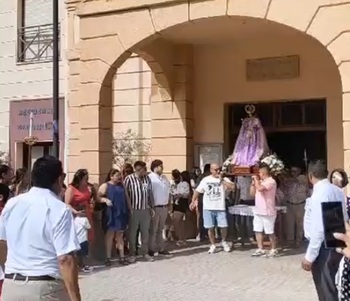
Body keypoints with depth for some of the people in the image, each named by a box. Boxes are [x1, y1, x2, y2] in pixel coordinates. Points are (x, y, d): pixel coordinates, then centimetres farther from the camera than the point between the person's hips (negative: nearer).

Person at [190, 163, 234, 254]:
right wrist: (193, 201, 6)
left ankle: (224, 242, 23)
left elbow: (232, 187, -16)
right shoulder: (205, 180, 5)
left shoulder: (224, 179, 1)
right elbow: (197, 191, 12)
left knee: (223, 226, -4)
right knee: (210, 228, 4)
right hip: (208, 208, 1)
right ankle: (213, 245, 19)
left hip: (220, 208, -1)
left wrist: (221, 180, -15)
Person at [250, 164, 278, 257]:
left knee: (270, 232, 1)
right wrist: (253, 182, 5)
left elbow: (260, 188, -29)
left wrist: (256, 179, -13)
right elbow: (252, 193, 16)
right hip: (258, 211, 9)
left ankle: (274, 250, 14)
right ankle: (260, 249, 17)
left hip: (267, 212, -9)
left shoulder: (271, 181, -14)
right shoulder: (260, 182, 14)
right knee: (258, 231, 9)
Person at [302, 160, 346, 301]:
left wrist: (310, 256, -20)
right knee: (331, 287, 22)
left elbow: (319, 229, -25)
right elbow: (343, 219, 12)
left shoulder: (320, 194, -22)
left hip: (324, 247, -9)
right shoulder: (337, 190, 5)